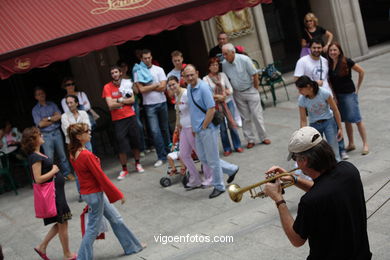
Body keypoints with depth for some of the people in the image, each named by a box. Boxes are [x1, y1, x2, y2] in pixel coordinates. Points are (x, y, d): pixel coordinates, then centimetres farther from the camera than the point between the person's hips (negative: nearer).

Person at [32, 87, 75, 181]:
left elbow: (59, 116, -1)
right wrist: (54, 119, -3)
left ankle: (67, 173, 17)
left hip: (56, 132, 3)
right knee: (49, 158, -5)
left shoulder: (52, 104, 11)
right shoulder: (35, 109, 1)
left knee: (62, 154, 7)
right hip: (46, 135, -3)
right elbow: (40, 124, -9)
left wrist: (48, 119, -10)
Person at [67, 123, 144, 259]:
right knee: (93, 228, 5)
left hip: (87, 191, 9)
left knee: (116, 218, 19)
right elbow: (101, 177, -21)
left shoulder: (73, 153, 1)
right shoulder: (86, 155, -26)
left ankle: (132, 246, 32)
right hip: (95, 194, -9)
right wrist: (118, 195, -13)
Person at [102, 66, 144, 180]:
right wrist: (125, 101, -8)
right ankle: (124, 169, 8)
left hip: (131, 117, 2)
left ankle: (138, 164, 28)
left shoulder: (126, 83, 3)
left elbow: (132, 100, -6)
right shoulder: (107, 87, -5)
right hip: (118, 120, -2)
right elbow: (110, 105, -13)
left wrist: (119, 100, -14)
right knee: (122, 146, -2)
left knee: (135, 141, 10)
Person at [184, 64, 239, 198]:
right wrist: (195, 127, 14)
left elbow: (211, 109, -20)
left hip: (207, 129, -9)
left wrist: (203, 126, -15)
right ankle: (231, 169, 29)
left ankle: (218, 186, 18)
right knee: (203, 158, 15)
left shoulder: (203, 87, -17)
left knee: (212, 159, 2)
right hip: (197, 130, 9)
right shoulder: (189, 88, 9)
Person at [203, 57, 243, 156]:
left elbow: (230, 89, 5)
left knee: (232, 124, 4)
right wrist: (217, 96, -20)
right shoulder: (206, 79, -2)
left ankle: (237, 146, 15)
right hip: (216, 105, -2)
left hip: (228, 102, 2)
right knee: (222, 128, 2)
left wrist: (226, 93, -15)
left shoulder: (223, 75, 6)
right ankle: (227, 149, 12)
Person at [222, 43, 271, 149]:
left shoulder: (244, 59, -19)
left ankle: (263, 137, 13)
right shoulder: (224, 64, -7)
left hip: (250, 91, -3)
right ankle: (250, 140, 16)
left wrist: (255, 89, -6)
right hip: (238, 94, 3)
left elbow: (255, 75, -12)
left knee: (257, 115, 1)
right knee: (245, 118, 7)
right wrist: (230, 90, 5)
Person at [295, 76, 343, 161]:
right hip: (314, 125, 2)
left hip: (328, 122, -2)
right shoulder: (302, 100, -15)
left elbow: (335, 110, -11)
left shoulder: (324, 93, -21)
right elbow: (303, 120, -10)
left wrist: (340, 128, -8)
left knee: (334, 150, -6)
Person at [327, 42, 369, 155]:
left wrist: (357, 88, -4)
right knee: (346, 120, 13)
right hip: (337, 95, 5)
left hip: (349, 94, -5)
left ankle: (365, 144, 5)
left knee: (357, 119, -3)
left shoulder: (346, 62, -13)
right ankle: (351, 144, 24)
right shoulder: (329, 64, 2)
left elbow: (361, 71, -8)